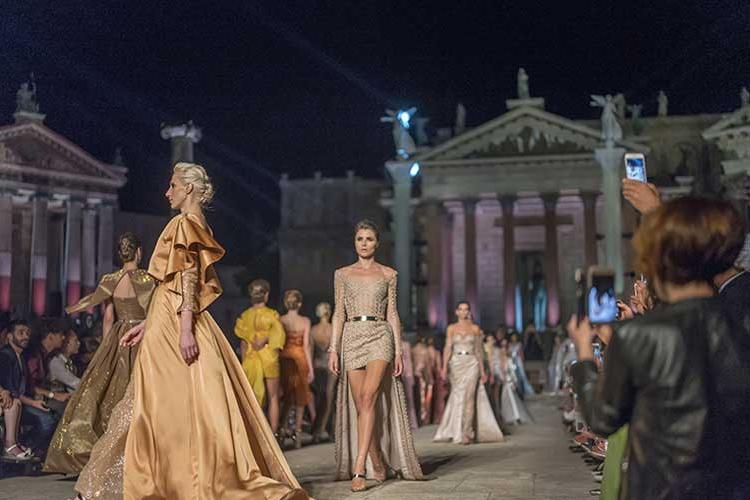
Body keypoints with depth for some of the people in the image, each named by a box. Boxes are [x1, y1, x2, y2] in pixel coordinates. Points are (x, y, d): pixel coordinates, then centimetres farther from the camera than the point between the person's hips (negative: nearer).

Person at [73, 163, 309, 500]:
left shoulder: (185, 223, -7)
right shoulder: (194, 226, 20)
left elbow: (188, 280, -18)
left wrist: (185, 329, -25)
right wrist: (146, 324, 23)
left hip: (175, 326, -10)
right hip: (167, 322, 10)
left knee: (170, 405, -7)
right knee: (173, 406, 11)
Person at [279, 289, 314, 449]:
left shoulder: (280, 320, 0)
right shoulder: (305, 321, -5)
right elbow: (306, 345, -6)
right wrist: (311, 368, -1)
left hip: (284, 359, 2)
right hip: (299, 359, -2)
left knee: (286, 397, 15)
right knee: (300, 398, 10)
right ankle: (297, 431, 7)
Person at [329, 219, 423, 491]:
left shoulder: (388, 274, 10)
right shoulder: (342, 274, 12)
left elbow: (392, 314, 8)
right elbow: (339, 313, 8)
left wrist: (398, 351, 2)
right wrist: (333, 349, 0)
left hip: (380, 337, -2)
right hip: (352, 338, 2)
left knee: (368, 398, -20)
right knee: (360, 405, 0)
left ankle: (358, 468, -23)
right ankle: (378, 465, 14)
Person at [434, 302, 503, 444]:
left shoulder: (475, 328, 7)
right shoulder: (451, 328, 7)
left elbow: (478, 350, 9)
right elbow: (448, 348, 1)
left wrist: (482, 370, 7)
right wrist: (444, 367, -11)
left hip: (471, 364, -1)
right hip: (456, 364, 1)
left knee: (468, 397, -11)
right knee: (458, 398, 3)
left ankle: (466, 433, -10)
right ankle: (456, 431, 15)